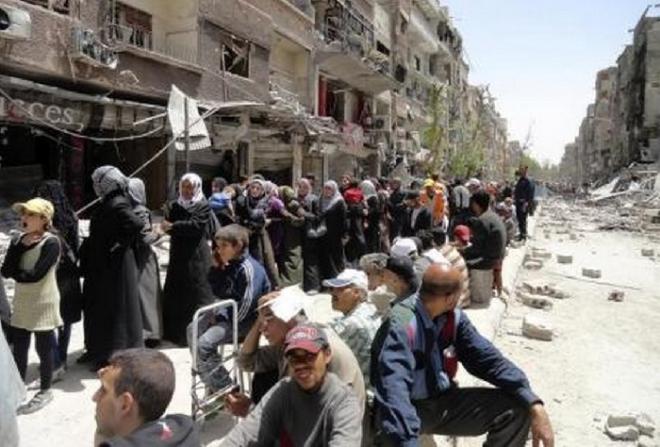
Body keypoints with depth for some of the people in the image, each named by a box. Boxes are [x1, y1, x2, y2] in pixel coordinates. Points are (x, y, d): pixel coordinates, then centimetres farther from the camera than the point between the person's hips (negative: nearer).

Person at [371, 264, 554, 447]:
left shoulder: (454, 318, -3)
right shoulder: (401, 326, -27)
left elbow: (487, 358, -5)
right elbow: (394, 391, -40)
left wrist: (534, 405, -17)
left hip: (443, 401, 7)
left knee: (517, 409, -7)